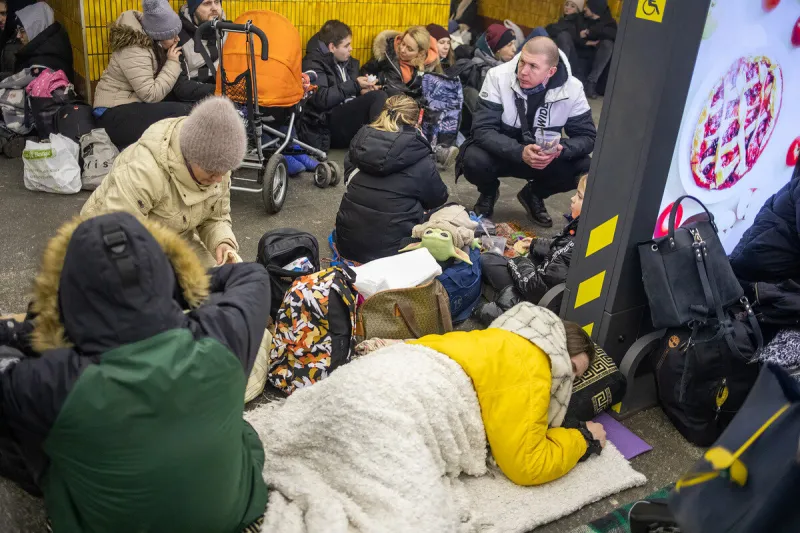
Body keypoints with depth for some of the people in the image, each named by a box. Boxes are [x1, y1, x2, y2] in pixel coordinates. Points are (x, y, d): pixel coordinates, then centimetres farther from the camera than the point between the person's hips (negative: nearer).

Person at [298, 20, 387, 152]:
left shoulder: (349, 62, 21)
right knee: (379, 97, -27)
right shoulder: (313, 64, -2)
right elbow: (322, 99, -16)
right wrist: (355, 85, -12)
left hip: (351, 115, 7)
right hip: (328, 122, -7)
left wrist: (363, 91, 3)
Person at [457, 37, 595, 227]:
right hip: (501, 152, -2)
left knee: (586, 169, -23)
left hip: (546, 157, 2)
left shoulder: (572, 89, -17)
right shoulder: (498, 77, -23)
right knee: (474, 161, -34)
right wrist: (520, 152, -43)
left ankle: (534, 194, 9)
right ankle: (489, 192, 6)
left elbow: (587, 136, -12)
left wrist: (560, 149, -36)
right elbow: (482, 130, -27)